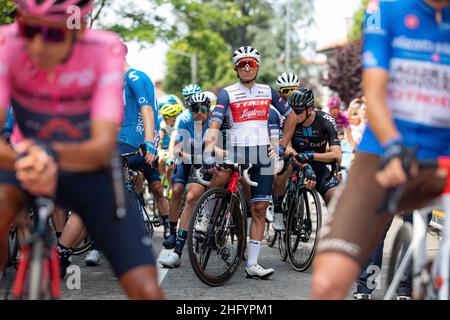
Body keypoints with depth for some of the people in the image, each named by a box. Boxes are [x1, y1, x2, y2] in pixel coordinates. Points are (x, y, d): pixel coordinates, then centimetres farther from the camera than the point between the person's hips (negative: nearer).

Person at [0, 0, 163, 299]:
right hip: (26, 161, 1)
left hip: (91, 172, 0)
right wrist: (25, 160, -53)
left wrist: (52, 154, -54)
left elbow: (103, 146, -33)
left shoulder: (106, 49, -26)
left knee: (148, 291, -12)